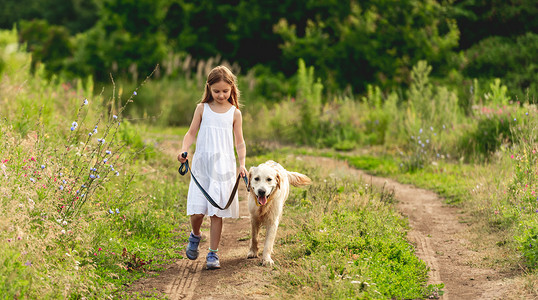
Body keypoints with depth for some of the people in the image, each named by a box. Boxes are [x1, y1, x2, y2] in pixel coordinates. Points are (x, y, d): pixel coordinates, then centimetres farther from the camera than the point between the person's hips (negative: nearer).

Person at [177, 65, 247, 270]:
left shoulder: (235, 113, 6)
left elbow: (239, 142, 9)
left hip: (224, 167, 0)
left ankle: (213, 253, 10)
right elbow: (191, 133, 8)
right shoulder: (202, 108, 6)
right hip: (202, 166, 0)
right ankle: (195, 236, 27)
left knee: (217, 213, -1)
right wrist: (184, 150, -10)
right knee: (197, 212, -6)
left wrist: (242, 164, -3)